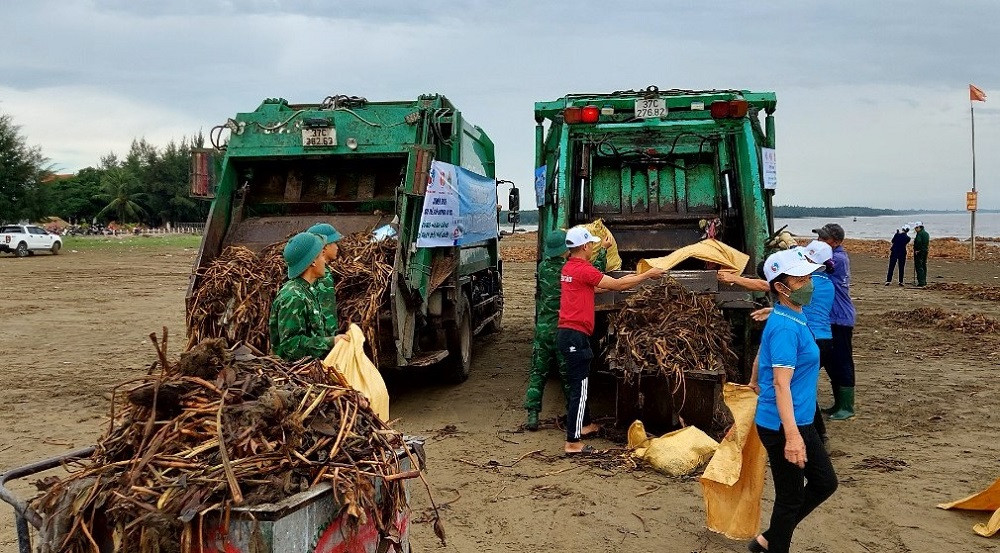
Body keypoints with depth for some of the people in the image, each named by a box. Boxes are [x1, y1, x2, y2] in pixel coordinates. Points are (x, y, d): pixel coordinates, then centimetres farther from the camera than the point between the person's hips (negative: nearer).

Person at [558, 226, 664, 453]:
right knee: (579, 388, -6)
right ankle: (572, 442, -4)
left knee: (576, 383, 23)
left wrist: (624, 281, 24)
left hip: (565, 332, 10)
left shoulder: (568, 268, 13)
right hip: (576, 335, -10)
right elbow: (617, 285, -10)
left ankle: (583, 424, 39)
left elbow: (594, 288, 24)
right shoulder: (584, 270, -17)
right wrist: (648, 275, 0)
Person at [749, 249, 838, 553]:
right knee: (791, 498, 4)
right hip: (783, 426, -10)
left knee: (825, 482, 19)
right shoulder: (786, 328, -22)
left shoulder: (794, 317, 8)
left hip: (800, 422, 10)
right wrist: (792, 435, -31)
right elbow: (780, 384, -27)